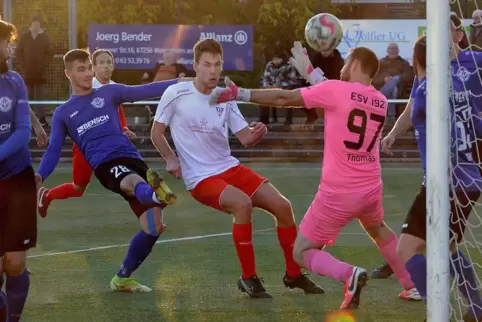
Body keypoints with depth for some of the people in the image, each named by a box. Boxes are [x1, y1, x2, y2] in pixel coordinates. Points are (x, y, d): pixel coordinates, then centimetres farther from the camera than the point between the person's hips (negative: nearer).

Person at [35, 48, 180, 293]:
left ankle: (123, 278, 15)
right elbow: (53, 151, 13)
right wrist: (39, 176, -7)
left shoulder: (109, 92, 20)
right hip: (105, 165, -3)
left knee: (154, 227, -5)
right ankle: (154, 194, -81)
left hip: (131, 158, 3)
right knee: (136, 182, -42)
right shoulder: (63, 113, 17)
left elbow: (145, 91, 12)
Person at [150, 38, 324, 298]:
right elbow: (156, 133, 1)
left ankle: (294, 274, 15)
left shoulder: (226, 98, 3)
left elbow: (244, 138, 4)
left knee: (282, 205, -5)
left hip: (230, 168, 6)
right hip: (200, 178, -6)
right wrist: (170, 159, -14)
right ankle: (248, 277, -17)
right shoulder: (176, 94, -10)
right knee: (243, 203, -33)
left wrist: (256, 134, -19)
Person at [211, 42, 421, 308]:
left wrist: (240, 94, 1)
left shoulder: (336, 90, -12)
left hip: (338, 194, -6)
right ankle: (411, 286, 36)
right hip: (371, 189, 6)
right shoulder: (381, 101, 5)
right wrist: (311, 73, 20)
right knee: (378, 230, 38)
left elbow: (285, 99, -7)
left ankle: (348, 274, -19)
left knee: (302, 253, 7)